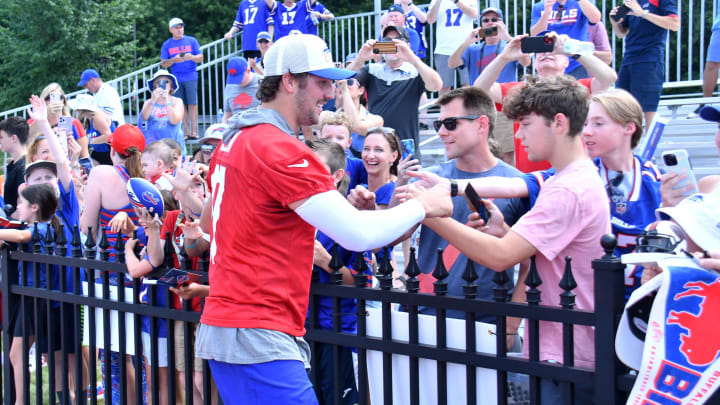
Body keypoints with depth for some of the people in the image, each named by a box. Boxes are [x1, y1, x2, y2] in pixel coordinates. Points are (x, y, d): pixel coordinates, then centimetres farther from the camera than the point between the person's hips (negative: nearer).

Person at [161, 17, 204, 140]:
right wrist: (174, 60, -15)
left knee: (192, 104, -7)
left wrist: (191, 57, -16)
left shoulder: (192, 41, 8)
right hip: (176, 78, 1)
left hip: (191, 77, -1)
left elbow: (201, 58, 6)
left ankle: (194, 132, -8)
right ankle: (186, 132, 2)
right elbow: (163, 64, 4)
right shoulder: (167, 45, 9)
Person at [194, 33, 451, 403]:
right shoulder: (280, 149, -17)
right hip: (258, 337, -11)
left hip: (223, 324, 11)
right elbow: (360, 235, -24)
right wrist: (422, 206, -6)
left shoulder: (235, 139, 14)